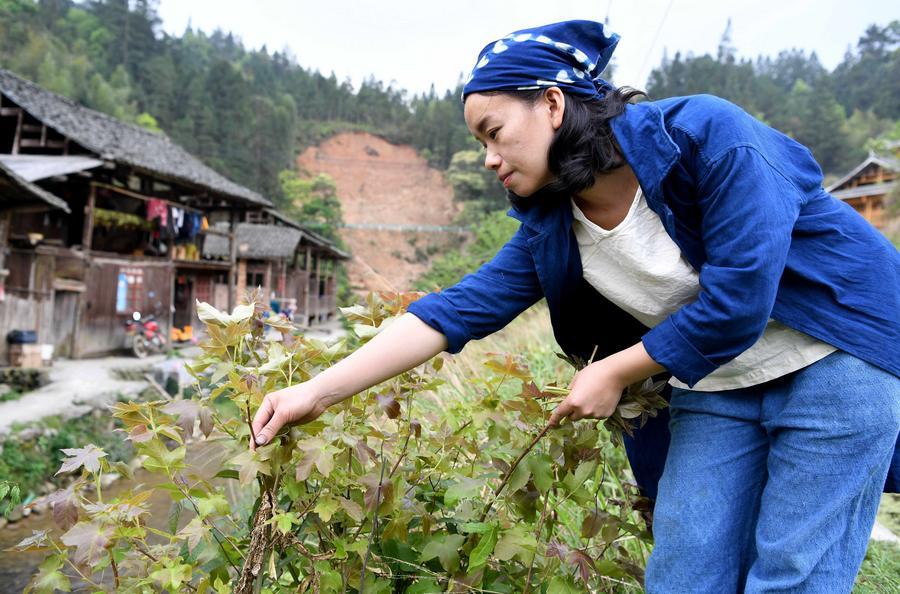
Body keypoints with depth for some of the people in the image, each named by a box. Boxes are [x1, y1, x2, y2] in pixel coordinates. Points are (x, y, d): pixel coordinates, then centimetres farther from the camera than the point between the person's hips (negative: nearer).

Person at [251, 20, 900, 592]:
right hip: (714, 389, 5)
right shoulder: (551, 230, -5)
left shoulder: (706, 134, -21)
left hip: (832, 362, -4)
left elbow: (738, 299, -24)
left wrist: (615, 373, -15)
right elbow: (458, 309, -10)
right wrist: (318, 392, -14)